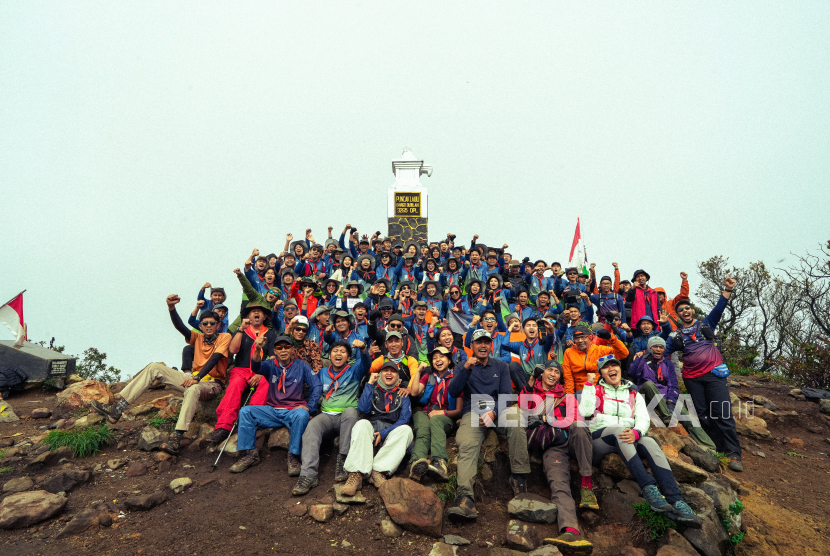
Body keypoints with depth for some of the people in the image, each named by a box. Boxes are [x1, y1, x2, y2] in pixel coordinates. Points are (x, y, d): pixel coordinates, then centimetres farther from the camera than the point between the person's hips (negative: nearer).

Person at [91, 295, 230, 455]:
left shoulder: (224, 337, -3)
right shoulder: (198, 338, 12)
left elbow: (215, 358, -18)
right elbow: (180, 327, -6)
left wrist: (197, 378, -32)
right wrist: (171, 307, -25)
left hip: (212, 384, -6)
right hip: (194, 379, 6)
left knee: (193, 389, -43)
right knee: (154, 368, -3)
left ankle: (176, 439, -49)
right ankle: (116, 410, -10)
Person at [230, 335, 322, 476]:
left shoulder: (301, 365, 6)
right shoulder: (271, 365, 8)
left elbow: (317, 386, 0)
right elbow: (256, 368, -15)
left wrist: (309, 407, -13)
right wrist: (257, 350, -36)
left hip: (293, 411, -2)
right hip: (272, 411, 3)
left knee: (302, 415, -36)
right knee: (245, 411, -18)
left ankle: (293, 456, -22)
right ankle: (249, 454, -10)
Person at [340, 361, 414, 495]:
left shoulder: (402, 395, 19)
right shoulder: (373, 390, 19)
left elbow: (404, 419, 4)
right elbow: (363, 409, -2)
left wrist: (384, 433, -12)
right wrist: (370, 383, 1)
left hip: (391, 433, 1)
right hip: (371, 427, 0)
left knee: (406, 430, -30)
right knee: (361, 424, -32)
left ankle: (378, 472, -41)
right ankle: (356, 475, -46)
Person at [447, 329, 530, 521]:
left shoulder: (501, 366, 19)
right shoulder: (465, 366, 17)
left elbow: (506, 394, 7)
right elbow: (453, 392, 3)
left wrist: (493, 412, -12)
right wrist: (466, 369, -10)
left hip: (497, 410, 1)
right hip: (472, 413, 0)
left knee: (515, 413, -35)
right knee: (467, 445, -32)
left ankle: (519, 476, -27)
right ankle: (465, 498, -49)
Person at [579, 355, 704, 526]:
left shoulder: (634, 393, 21)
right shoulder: (596, 390, 15)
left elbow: (644, 419, 4)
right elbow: (585, 412, -5)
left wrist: (636, 432, -19)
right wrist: (589, 384, -4)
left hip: (627, 440, 3)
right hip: (599, 438, -2)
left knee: (650, 442, -29)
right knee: (618, 429, -35)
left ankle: (676, 502, -43)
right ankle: (649, 488, -47)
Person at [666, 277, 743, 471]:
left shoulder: (706, 324, 11)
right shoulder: (675, 335, 13)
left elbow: (718, 309, -1)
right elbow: (662, 352, 12)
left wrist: (727, 290, -14)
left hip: (714, 373, -2)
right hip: (692, 378, 2)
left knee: (722, 413, -9)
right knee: (704, 415, 4)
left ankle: (734, 454, -7)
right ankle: (717, 450, 13)